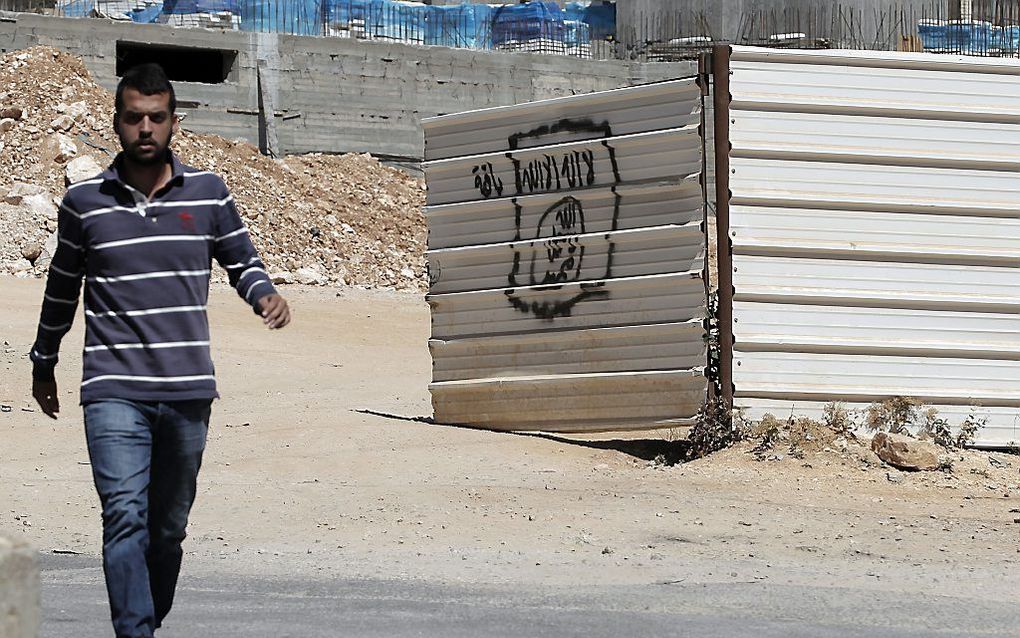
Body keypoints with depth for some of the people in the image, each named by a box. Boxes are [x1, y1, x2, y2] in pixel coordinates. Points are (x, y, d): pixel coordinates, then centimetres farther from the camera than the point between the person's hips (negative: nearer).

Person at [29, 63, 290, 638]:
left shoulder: (209, 193, 6)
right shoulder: (84, 202, 4)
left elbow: (242, 260, 18)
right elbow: (62, 288, 17)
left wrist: (266, 296, -4)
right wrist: (44, 365, 25)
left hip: (188, 392, 2)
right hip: (114, 391, -2)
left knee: (169, 527, 9)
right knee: (125, 517, -16)